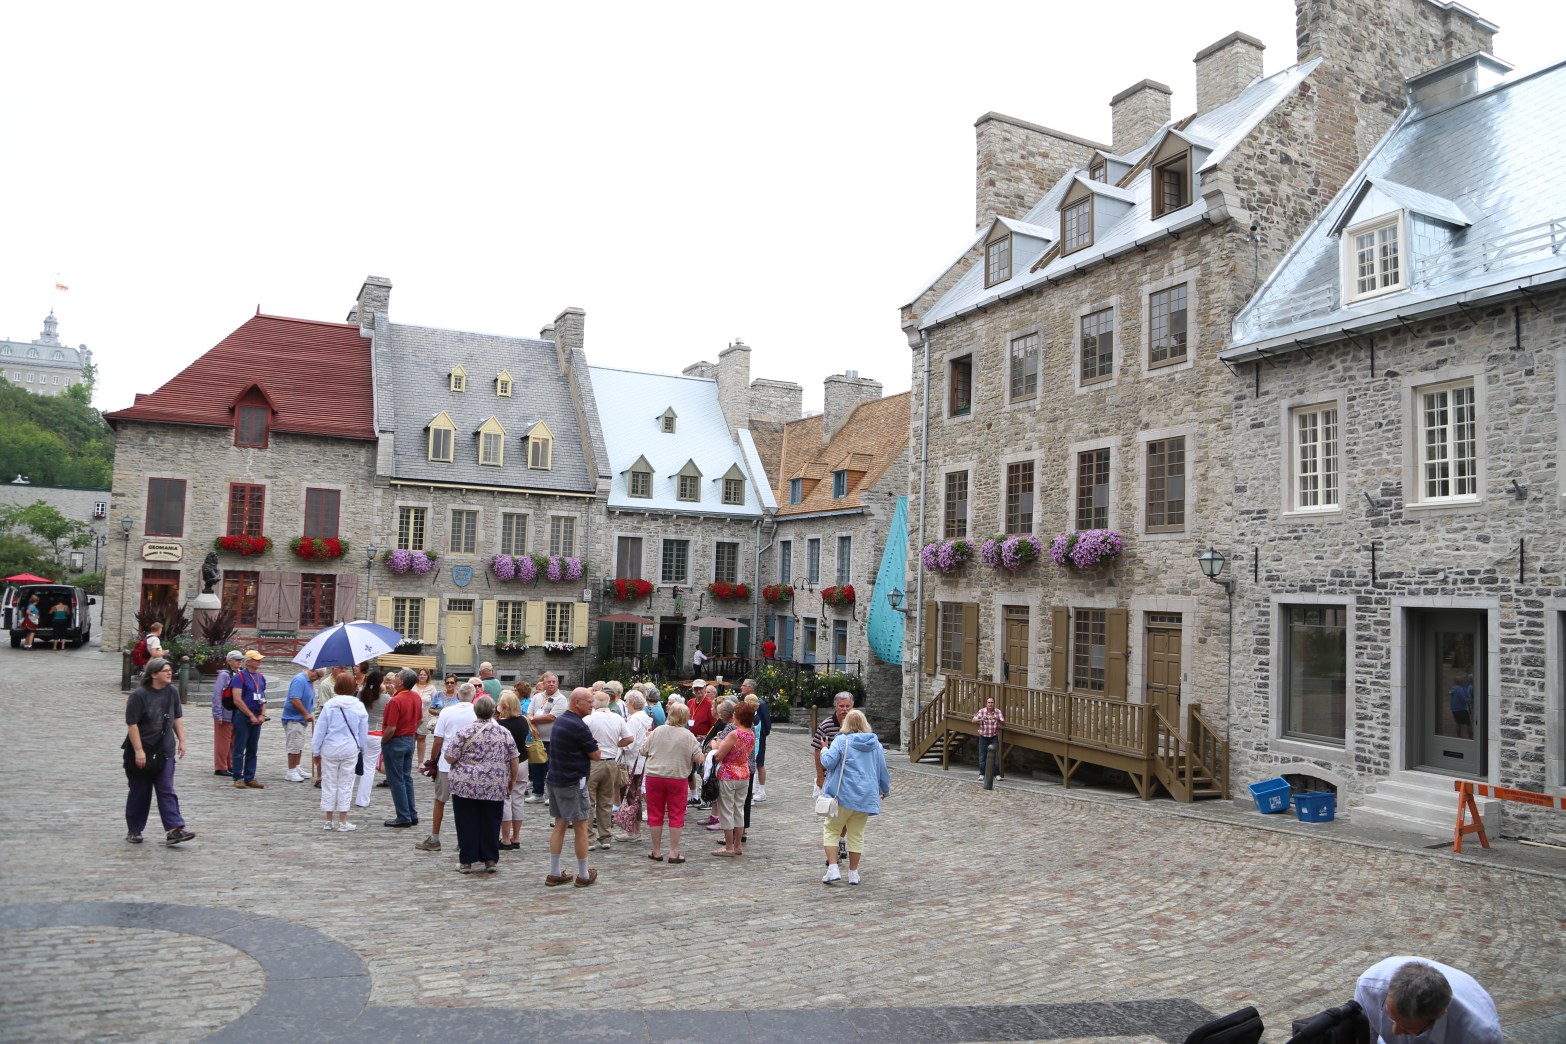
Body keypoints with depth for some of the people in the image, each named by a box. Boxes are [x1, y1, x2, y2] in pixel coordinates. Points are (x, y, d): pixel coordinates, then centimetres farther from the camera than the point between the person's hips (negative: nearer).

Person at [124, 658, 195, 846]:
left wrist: (181, 740, 7)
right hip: (142, 752, -4)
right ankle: (133, 830, 24)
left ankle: (174, 829, -8)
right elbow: (132, 724, -14)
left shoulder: (172, 692, 4)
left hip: (165, 751, 4)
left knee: (167, 790, -2)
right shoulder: (139, 695, -13)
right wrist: (139, 751, -18)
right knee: (139, 793, 8)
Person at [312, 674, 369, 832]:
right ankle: (342, 821, 11)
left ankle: (329, 820, 17)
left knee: (329, 783, 10)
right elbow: (364, 732, 4)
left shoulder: (329, 705, -7)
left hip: (330, 749, 0)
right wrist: (363, 749, 15)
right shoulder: (359, 706, -3)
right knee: (345, 784, 7)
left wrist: (315, 751, 6)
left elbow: (320, 730, -3)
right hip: (350, 749, 0)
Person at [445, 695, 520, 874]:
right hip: (495, 787, 2)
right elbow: (513, 760, 5)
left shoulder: (465, 732, -6)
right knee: (490, 824, 10)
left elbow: (450, 757, -7)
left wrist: (463, 761, 13)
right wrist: (513, 778, 17)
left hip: (466, 786, -2)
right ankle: (490, 860, 12)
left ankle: (467, 861, 12)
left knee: (467, 824, 7)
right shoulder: (504, 733, 1)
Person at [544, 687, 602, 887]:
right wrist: (592, 744, 7)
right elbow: (596, 755, -12)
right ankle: (583, 876, 10)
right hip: (573, 783, -8)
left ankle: (554, 874, 16)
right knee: (581, 828, 2)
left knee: (559, 825, 13)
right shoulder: (579, 726, -19)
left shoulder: (560, 720, 10)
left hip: (554, 780, 9)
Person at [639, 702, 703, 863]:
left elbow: (643, 751, 3)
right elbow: (698, 759, -5)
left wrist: (647, 738, 21)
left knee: (655, 814, 11)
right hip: (677, 779, -1)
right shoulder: (688, 736, -7)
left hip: (654, 777, 1)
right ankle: (674, 853, 7)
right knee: (676, 815, 8)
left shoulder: (657, 731, -4)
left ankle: (656, 852, 18)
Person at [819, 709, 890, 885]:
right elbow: (883, 771, 11)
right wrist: (885, 791, 26)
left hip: (843, 795, -4)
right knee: (857, 834, 15)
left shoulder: (841, 740, -9)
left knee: (831, 830, 9)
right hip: (866, 797, 4)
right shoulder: (875, 744, 6)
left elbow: (828, 762, -16)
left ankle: (833, 869, -3)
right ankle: (853, 873, 20)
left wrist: (824, 750, 5)